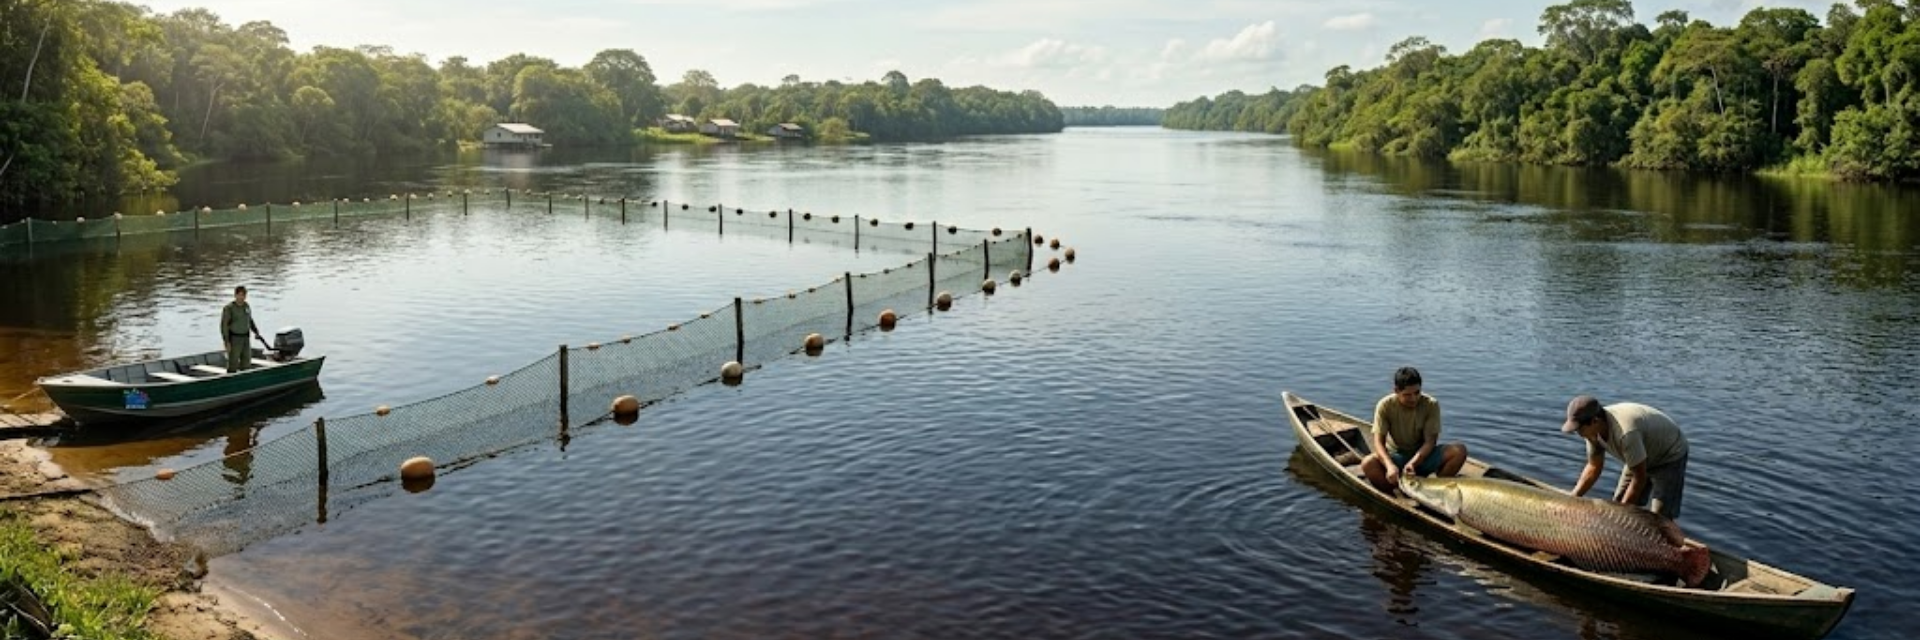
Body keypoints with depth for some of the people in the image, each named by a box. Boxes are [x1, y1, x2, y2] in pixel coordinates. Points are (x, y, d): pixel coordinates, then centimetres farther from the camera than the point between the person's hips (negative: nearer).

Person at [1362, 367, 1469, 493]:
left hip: (1423, 455, 2)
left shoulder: (1431, 405, -12)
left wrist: (1413, 462, -34)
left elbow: (1430, 441, -15)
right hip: (1396, 456, -1)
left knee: (1459, 450, -25)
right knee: (1367, 464, -34)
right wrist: (1390, 466, -39)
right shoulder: (1385, 406, -14)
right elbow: (1379, 441, -19)